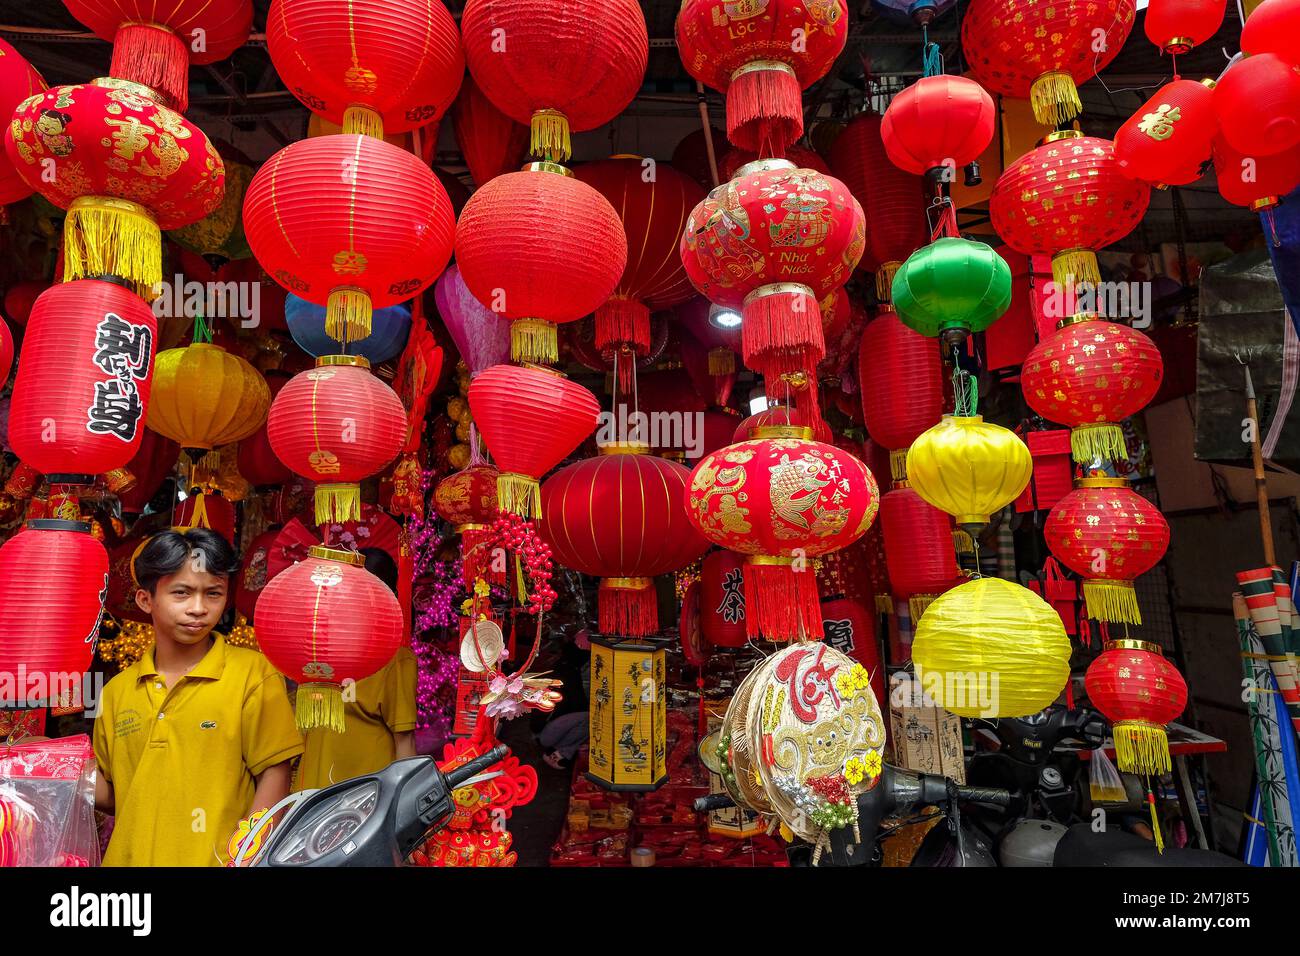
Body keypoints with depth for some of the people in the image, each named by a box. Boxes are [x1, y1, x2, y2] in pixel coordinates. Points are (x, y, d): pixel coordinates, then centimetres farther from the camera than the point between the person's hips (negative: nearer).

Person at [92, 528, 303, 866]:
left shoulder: (253, 673, -11)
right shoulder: (117, 690, 2)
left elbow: (274, 778, -10)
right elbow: (112, 794, 10)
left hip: (214, 861, -4)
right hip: (130, 858, 4)